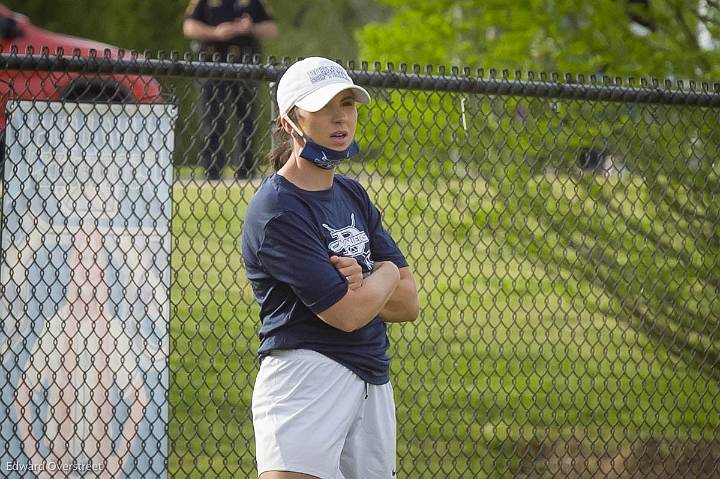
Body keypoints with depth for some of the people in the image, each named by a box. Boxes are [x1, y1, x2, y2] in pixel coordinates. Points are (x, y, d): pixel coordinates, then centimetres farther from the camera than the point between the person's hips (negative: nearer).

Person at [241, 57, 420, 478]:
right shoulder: (277, 210, -10)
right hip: (305, 376, -8)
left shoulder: (352, 195, 17)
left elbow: (409, 303, 13)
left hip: (374, 382, 8)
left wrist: (362, 285, -7)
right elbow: (348, 314, -15)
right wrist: (386, 274, 6)